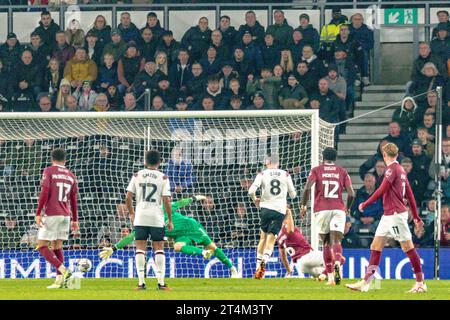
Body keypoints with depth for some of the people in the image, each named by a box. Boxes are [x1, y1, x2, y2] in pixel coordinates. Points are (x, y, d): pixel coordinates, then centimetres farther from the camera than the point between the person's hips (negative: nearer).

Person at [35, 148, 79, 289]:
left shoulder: (49, 171, -3)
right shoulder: (70, 176, 13)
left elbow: (44, 192, -12)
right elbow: (74, 200, 16)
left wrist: (38, 213, -11)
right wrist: (75, 220, 21)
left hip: (51, 214, -6)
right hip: (66, 215, 6)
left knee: (42, 246, -3)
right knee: (57, 246, 11)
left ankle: (63, 270, -19)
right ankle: (60, 280, 3)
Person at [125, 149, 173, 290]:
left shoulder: (137, 176, 4)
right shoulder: (163, 178, -1)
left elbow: (128, 197, 2)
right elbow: (166, 200, -6)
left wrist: (131, 213, 17)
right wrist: (170, 220, 2)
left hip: (140, 217, 1)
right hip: (157, 218, -1)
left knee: (140, 248, 4)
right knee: (159, 249, 5)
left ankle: (141, 282, -1)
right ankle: (161, 282, 0)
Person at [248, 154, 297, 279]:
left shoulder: (263, 174, 2)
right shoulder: (286, 175, 8)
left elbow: (251, 191, -8)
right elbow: (293, 194, 12)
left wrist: (255, 200, 12)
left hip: (266, 207, 0)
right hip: (280, 209, 0)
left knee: (263, 237, 14)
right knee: (271, 240, -1)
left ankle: (258, 265, 9)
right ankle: (264, 260, -27)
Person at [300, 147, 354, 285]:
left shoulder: (316, 170, 8)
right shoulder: (342, 172, 12)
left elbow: (307, 188, -7)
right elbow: (351, 193, 4)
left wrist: (303, 206, 2)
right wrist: (348, 208, 21)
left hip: (321, 209, 0)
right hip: (338, 209, 0)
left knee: (326, 243, 10)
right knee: (336, 241, -10)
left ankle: (330, 277, 7)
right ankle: (338, 263, -41)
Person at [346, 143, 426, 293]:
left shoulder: (392, 168, -11)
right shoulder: (401, 170, 16)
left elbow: (382, 190, -17)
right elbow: (410, 195, 19)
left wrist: (365, 204, -8)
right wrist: (416, 217, 22)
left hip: (396, 213, -10)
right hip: (388, 215, 10)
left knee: (407, 246, -5)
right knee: (376, 245, 6)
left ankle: (420, 283, -3)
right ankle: (366, 282, 5)